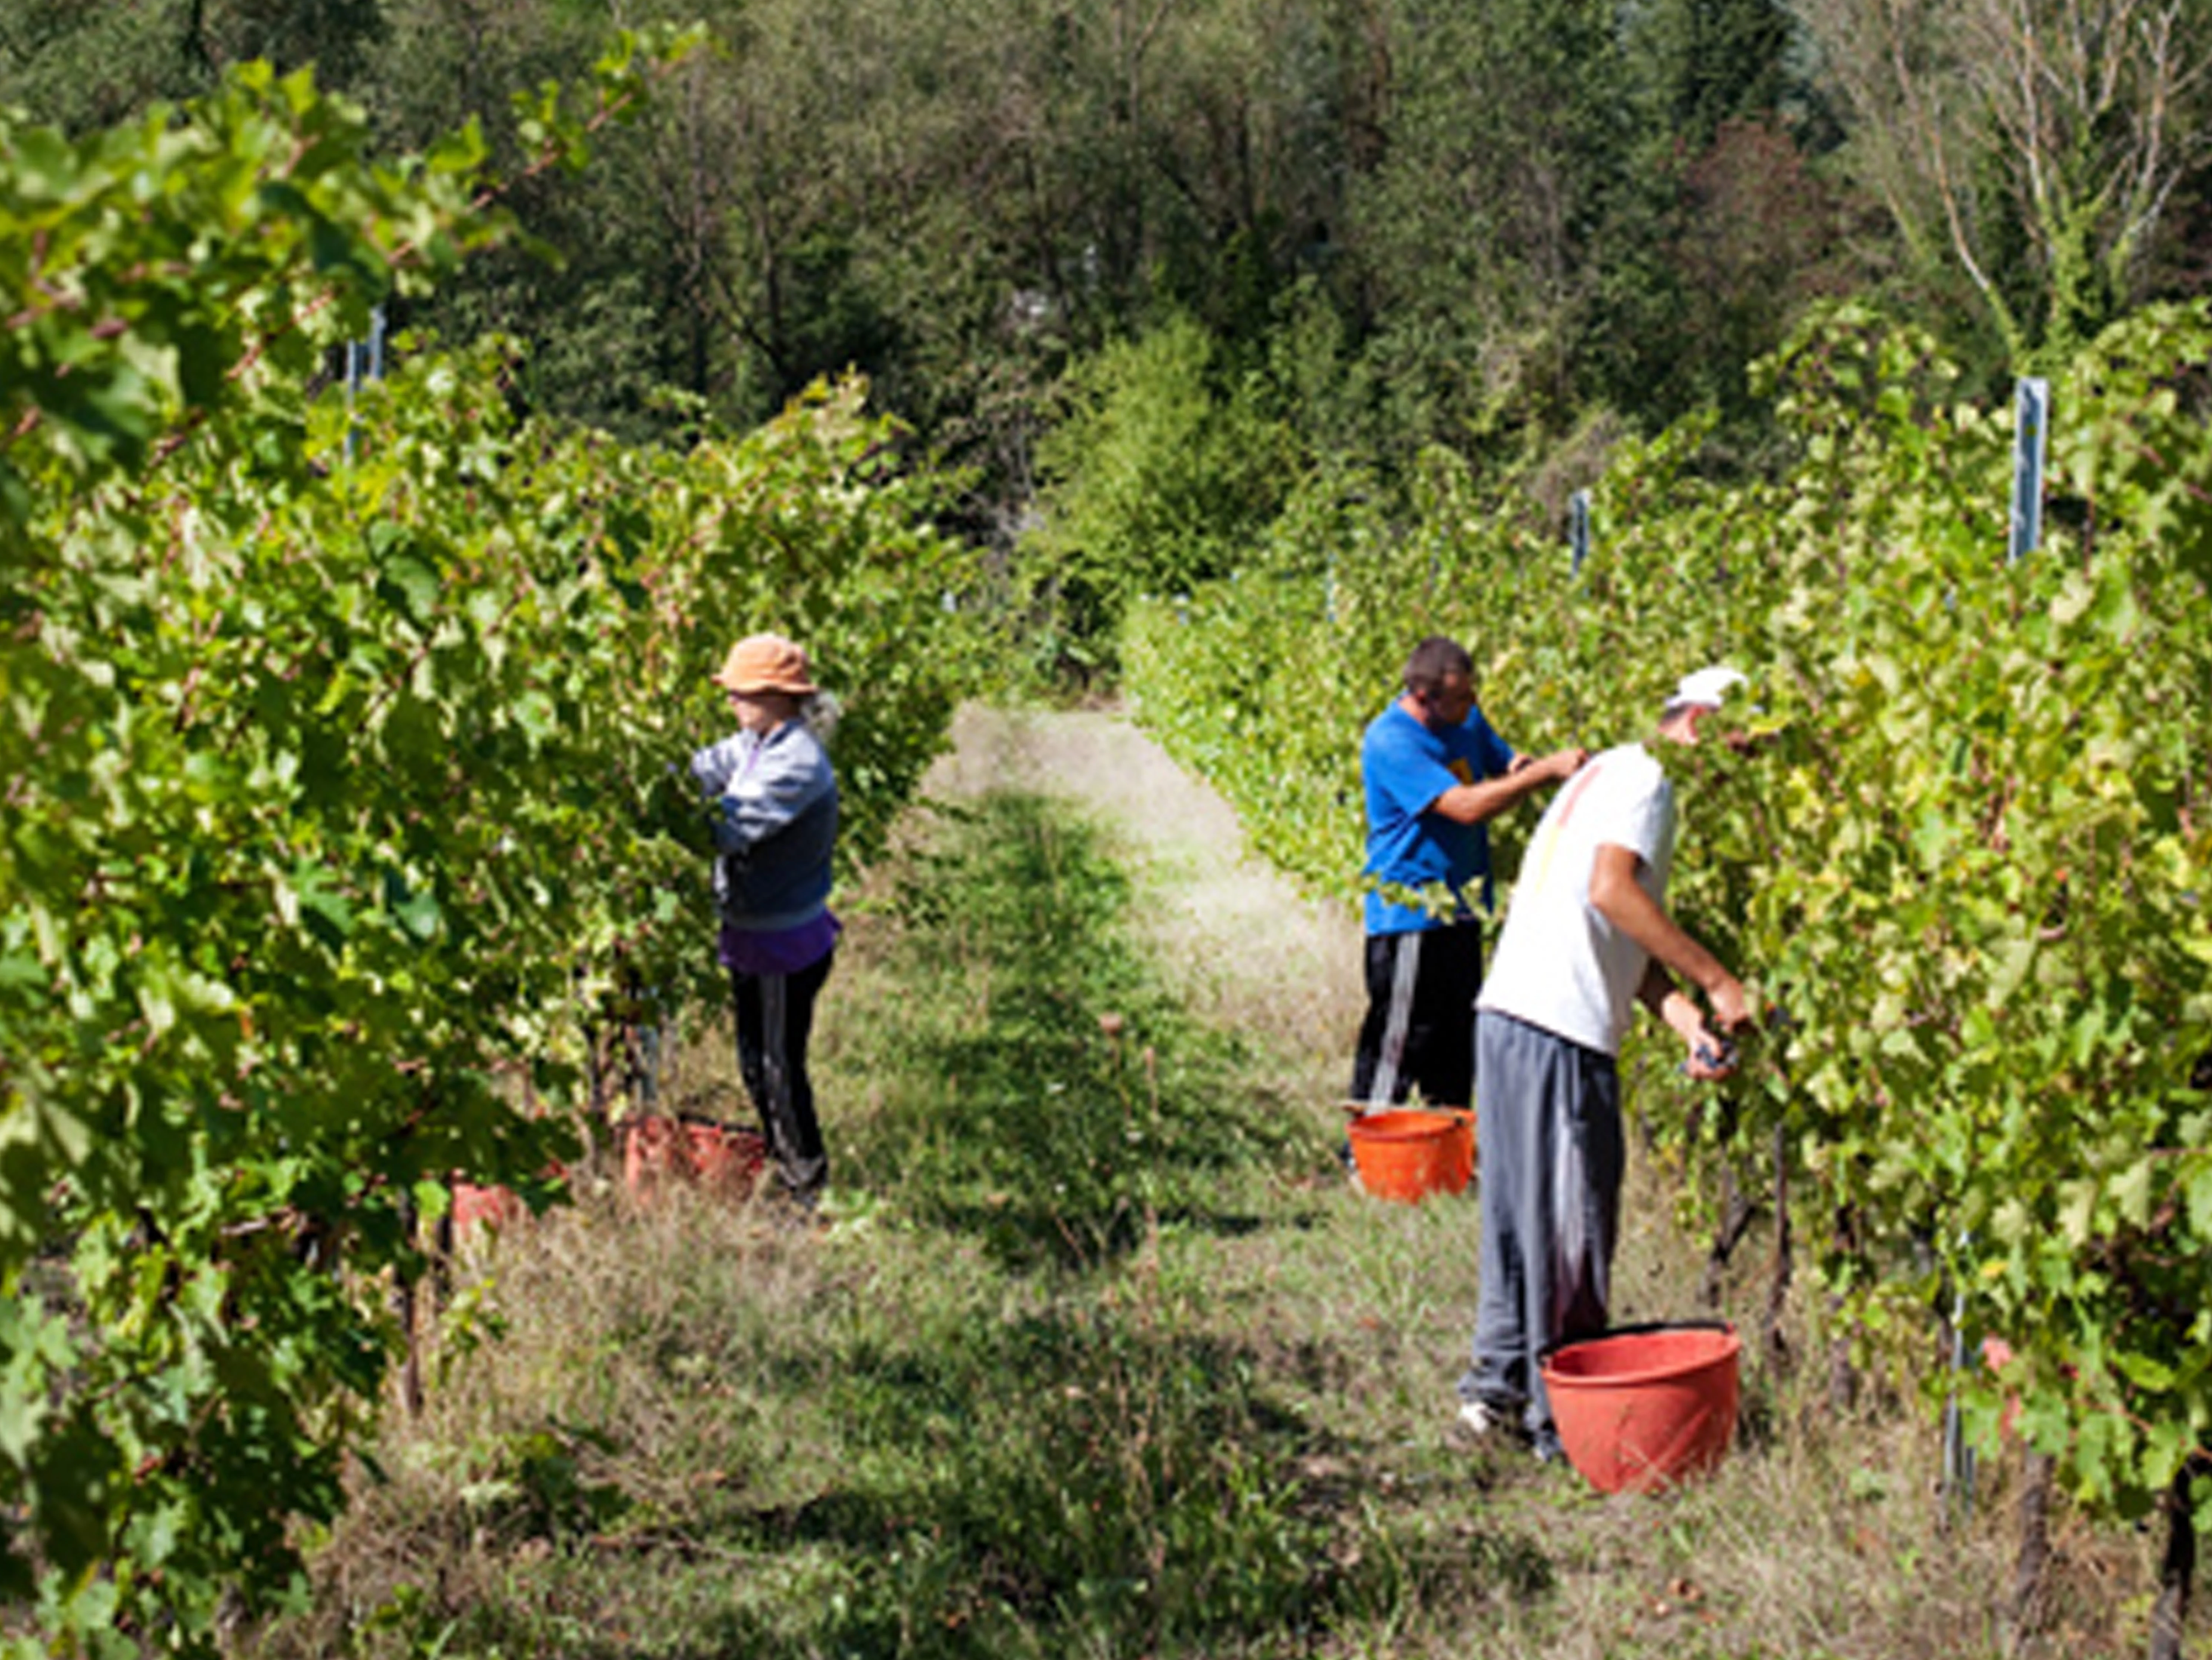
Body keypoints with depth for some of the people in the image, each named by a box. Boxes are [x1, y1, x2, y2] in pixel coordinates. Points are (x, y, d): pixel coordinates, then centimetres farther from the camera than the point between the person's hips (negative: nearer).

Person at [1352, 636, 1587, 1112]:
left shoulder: (1466, 720, 7)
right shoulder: (1389, 742, -19)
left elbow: (1507, 767, 20)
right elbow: (1467, 806, -26)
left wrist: (1522, 769, -5)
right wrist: (1548, 770, -25)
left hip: (1460, 911, 8)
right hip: (1410, 916, -8)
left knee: (1458, 1045, 15)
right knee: (1398, 1047, -5)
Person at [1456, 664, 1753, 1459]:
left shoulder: (1612, 775, 25)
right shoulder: (1645, 777, -5)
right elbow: (1611, 890, -22)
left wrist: (1688, 1022, 6)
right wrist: (1715, 981, -18)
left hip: (1510, 1015, 10)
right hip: (1559, 1033, -10)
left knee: (1521, 1214, 16)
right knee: (1570, 1224, -2)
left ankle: (1499, 1386, 25)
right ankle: (1562, 1416, 6)